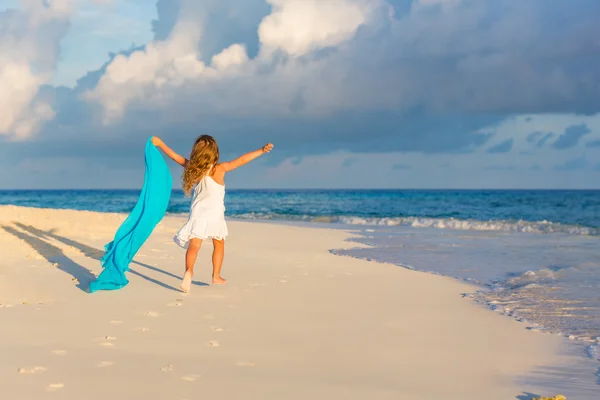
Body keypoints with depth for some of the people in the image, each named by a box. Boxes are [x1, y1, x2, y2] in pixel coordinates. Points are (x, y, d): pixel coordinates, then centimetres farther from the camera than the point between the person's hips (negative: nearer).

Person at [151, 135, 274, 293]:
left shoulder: (191, 167, 0)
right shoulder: (219, 169, -9)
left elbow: (176, 157, 11)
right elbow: (242, 160, -11)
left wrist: (160, 143, 23)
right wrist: (262, 150, -8)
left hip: (198, 213, 2)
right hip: (215, 215, -1)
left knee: (194, 246, -10)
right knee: (219, 245, 21)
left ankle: (189, 271, -36)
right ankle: (216, 276, 26)